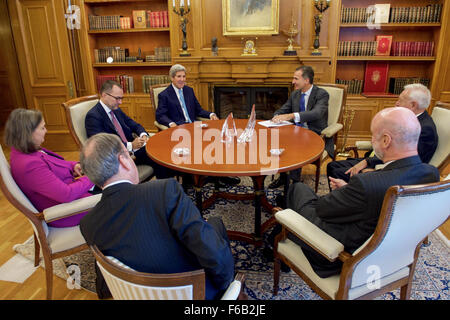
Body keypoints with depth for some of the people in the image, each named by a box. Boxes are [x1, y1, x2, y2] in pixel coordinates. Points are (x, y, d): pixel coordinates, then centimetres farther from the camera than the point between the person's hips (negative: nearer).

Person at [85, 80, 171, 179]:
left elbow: (134, 125, 20)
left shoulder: (116, 110, 14)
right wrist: (131, 146, -24)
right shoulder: (93, 116, -12)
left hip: (132, 148, 8)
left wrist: (143, 135, -3)